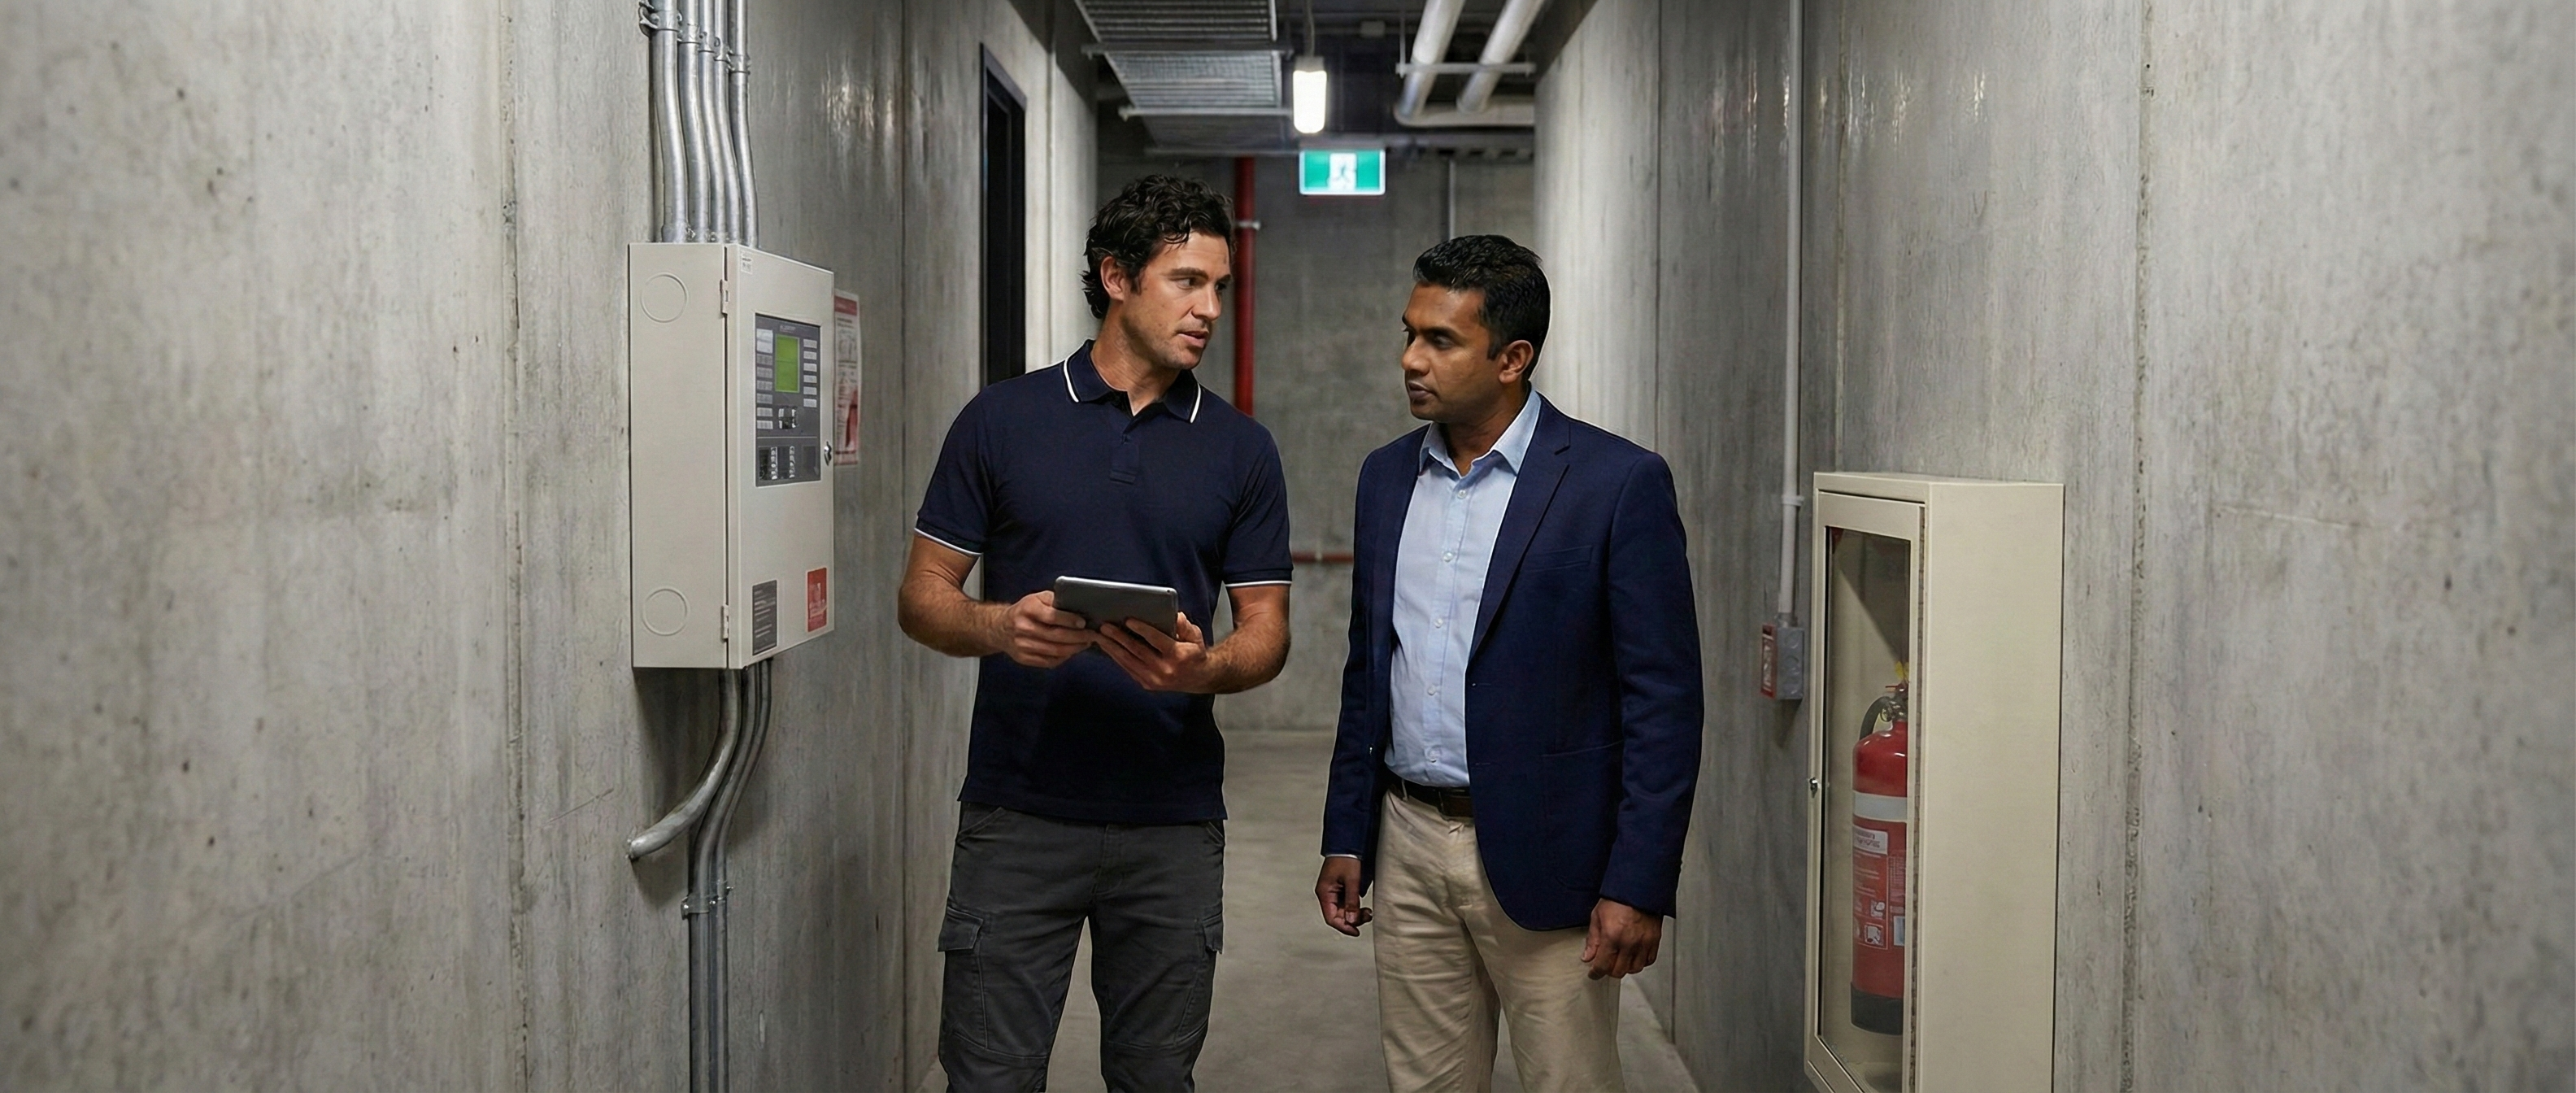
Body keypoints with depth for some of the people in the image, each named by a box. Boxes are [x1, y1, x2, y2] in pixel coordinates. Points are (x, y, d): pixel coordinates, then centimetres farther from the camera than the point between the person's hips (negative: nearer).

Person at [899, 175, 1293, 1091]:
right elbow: (923, 597, 3)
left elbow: (1266, 632, 5)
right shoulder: (1001, 421, 1)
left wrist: (1203, 667, -18)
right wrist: (1000, 627, -19)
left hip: (1173, 824, 2)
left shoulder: (1240, 450, 5)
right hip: (1018, 816, -1)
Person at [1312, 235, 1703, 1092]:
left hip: (1542, 858, -5)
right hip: (1408, 843, 5)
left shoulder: (1619, 483, -9)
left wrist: (1638, 886, -14)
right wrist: (1345, 837, 11)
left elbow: (1664, 699, -10)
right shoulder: (1388, 475, 9)